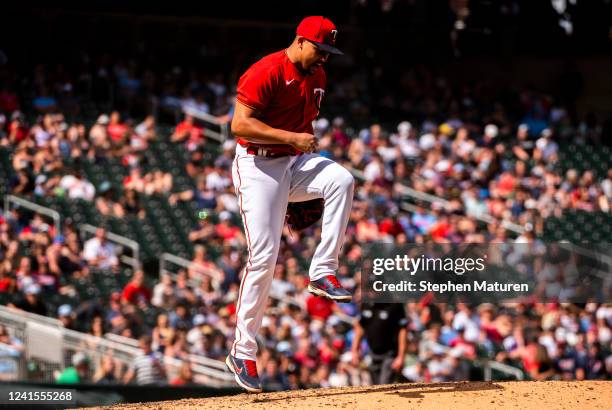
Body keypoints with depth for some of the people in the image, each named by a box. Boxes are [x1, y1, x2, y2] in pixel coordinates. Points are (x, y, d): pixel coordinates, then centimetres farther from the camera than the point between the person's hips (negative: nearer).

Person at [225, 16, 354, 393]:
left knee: (342, 180, -26)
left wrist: (309, 175, 17)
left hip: (295, 162, 6)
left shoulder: (317, 76, 10)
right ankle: (243, 351, 0)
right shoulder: (266, 72, -15)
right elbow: (240, 124, -22)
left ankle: (323, 273, -19)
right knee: (264, 256, -10)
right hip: (258, 165, -6)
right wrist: (292, 138, -25)